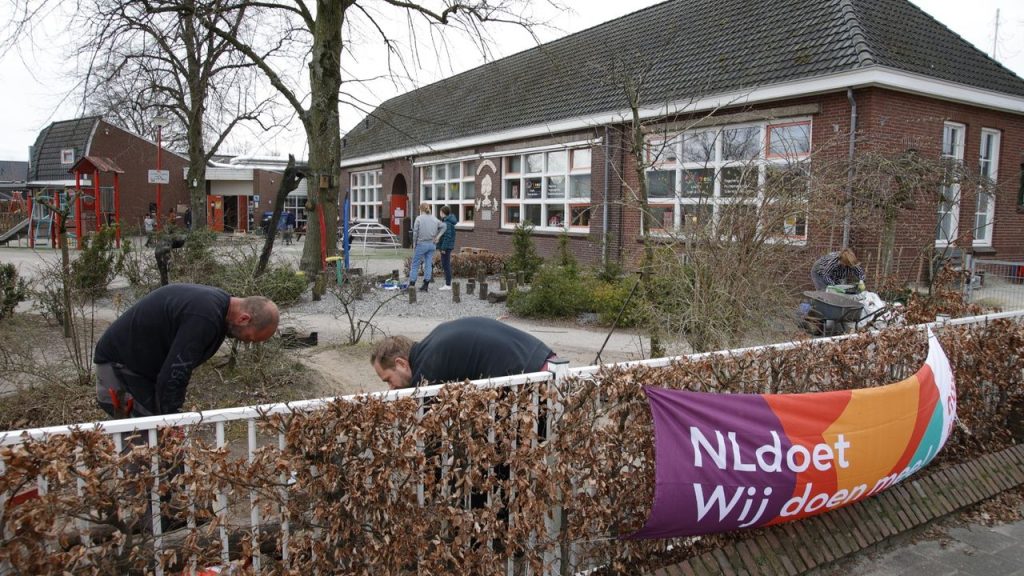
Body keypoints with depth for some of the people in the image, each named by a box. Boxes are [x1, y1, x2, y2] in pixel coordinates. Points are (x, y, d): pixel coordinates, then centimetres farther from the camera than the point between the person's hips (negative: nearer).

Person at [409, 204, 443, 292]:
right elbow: (443, 227, 12)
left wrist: (414, 245, 1)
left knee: (415, 264, 3)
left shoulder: (419, 218, -7)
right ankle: (425, 286, 9)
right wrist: (437, 236, 7)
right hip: (431, 244, 5)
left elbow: (415, 232, -8)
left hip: (421, 244, -5)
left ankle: (412, 284, 1)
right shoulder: (435, 219, 8)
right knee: (428, 265, 7)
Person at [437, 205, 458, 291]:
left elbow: (447, 236, -22)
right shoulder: (449, 221, 13)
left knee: (445, 265, -5)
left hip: (446, 246, -10)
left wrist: (443, 247, -20)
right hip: (449, 246, 10)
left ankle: (448, 285, -2)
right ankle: (447, 283, 19)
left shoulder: (446, 223, -17)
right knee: (446, 265, 14)